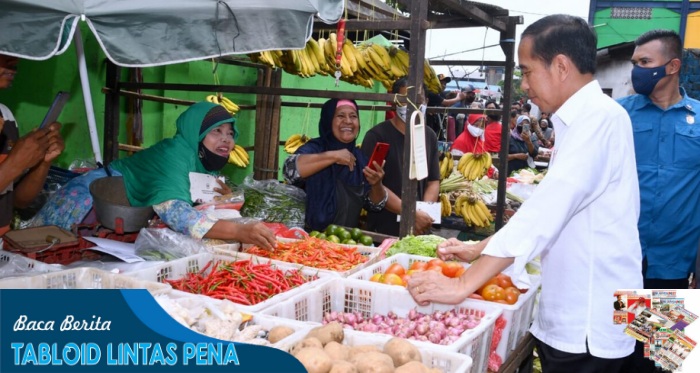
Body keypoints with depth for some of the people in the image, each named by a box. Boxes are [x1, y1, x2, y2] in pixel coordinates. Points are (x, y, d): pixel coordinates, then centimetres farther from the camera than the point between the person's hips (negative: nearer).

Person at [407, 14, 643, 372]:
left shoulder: (600, 118, -18)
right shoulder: (582, 122, 13)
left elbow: (545, 213, -28)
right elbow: (544, 209, 17)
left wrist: (463, 285, -28)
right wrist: (479, 249, 12)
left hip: (587, 328, -9)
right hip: (569, 317, 9)